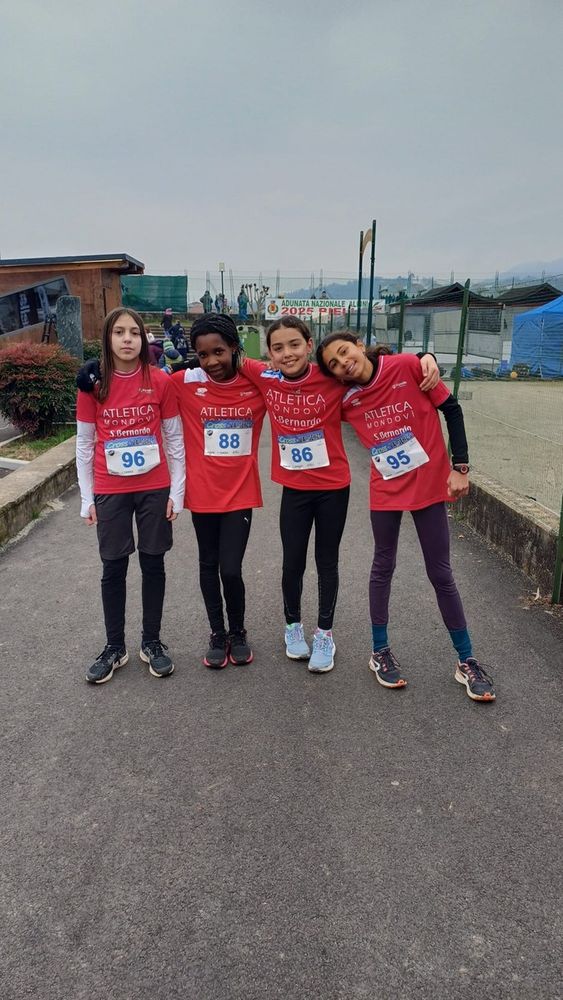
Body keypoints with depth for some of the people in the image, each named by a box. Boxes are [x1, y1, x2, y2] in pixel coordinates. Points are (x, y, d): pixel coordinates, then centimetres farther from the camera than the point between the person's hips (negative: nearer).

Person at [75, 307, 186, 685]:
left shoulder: (161, 382, -4)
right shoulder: (93, 384, -2)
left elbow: (175, 440, 0)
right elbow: (84, 444, 3)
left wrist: (177, 491, -3)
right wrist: (87, 497, 0)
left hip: (155, 489, 0)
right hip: (110, 492, 1)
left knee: (153, 564, 10)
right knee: (114, 568, 9)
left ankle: (152, 642, 26)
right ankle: (115, 646, 24)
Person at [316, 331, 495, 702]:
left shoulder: (409, 367, -13)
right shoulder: (346, 401, -6)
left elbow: (451, 409, -7)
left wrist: (460, 467, -10)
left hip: (430, 483, -2)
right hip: (386, 490, 2)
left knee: (440, 572, 5)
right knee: (384, 567, 12)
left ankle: (467, 660, 22)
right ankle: (380, 652, 30)